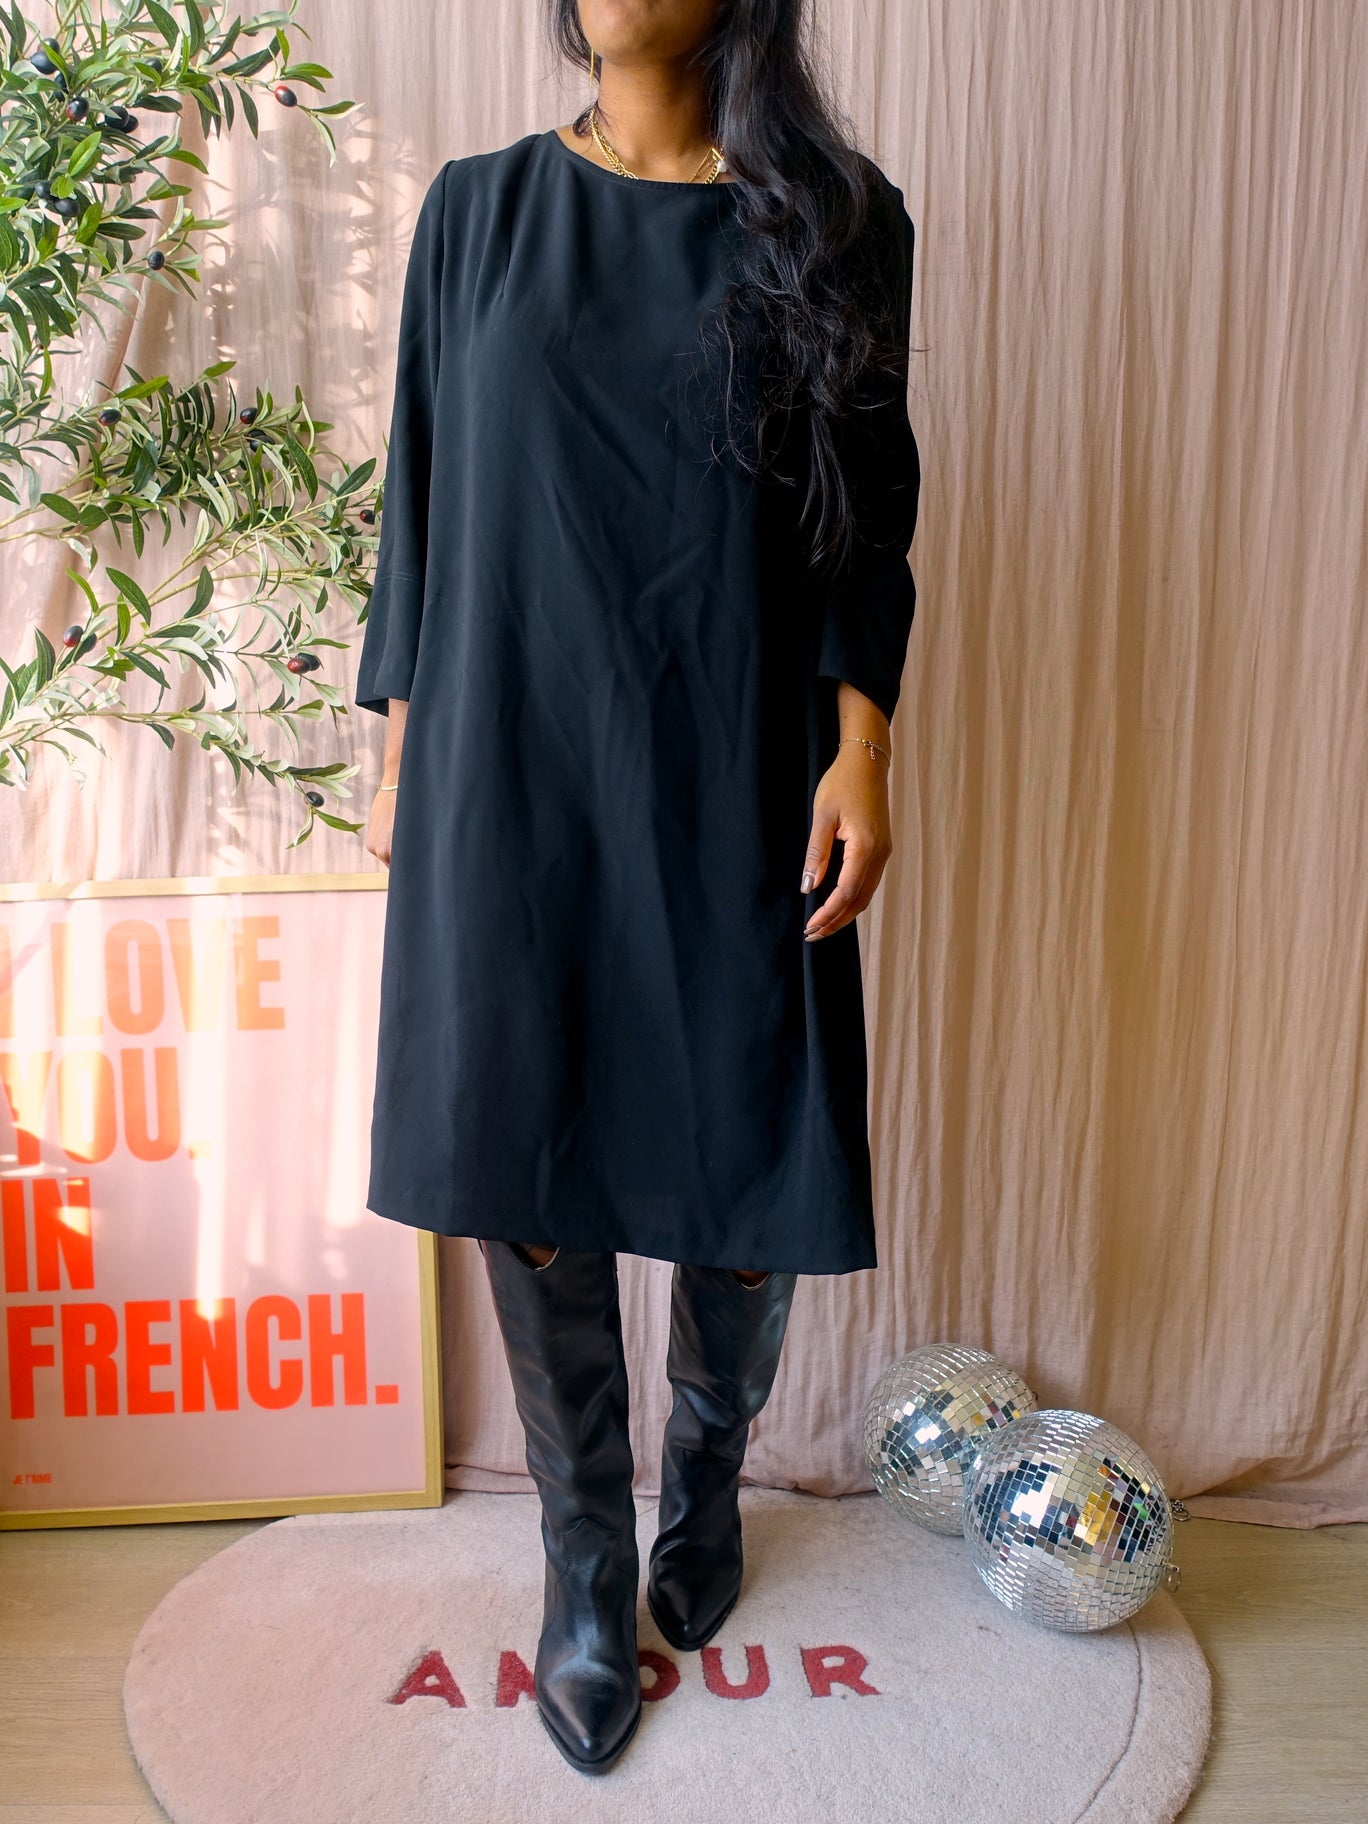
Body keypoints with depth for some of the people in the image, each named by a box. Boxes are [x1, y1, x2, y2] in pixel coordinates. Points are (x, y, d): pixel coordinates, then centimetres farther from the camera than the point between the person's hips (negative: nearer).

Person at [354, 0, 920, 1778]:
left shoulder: (836, 219, 5)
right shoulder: (478, 209, 8)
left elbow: (868, 519, 4)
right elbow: (425, 500, 9)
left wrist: (861, 748, -7)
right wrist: (400, 750, 6)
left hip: (733, 782, 0)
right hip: (513, 773, 1)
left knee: (745, 1159, 6)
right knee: (527, 1163, 5)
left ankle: (708, 1477, 38)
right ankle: (588, 1560, 27)